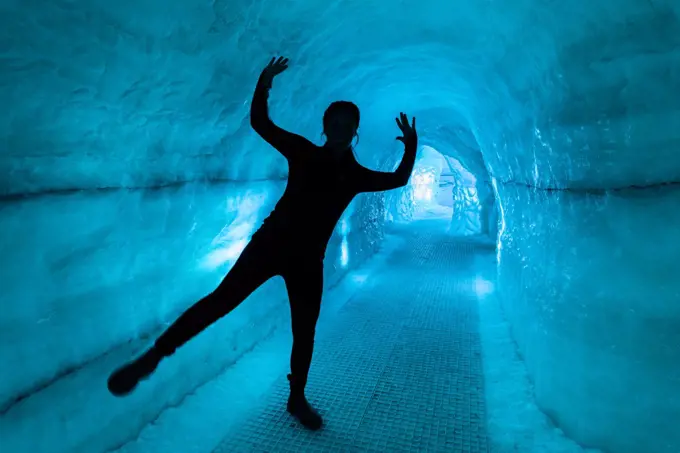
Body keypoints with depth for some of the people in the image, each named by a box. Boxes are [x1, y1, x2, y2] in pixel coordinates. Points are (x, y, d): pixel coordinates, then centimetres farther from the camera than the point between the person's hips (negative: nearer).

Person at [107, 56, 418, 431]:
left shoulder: (356, 176, 5)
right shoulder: (304, 152, -1)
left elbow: (398, 179, 13)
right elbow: (260, 123, -2)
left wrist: (411, 148, 0)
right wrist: (264, 85, -16)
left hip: (308, 260, 3)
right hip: (271, 242, -2)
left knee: (305, 332, 10)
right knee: (223, 298, -15)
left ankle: (297, 400, 30)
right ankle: (152, 357, -5)